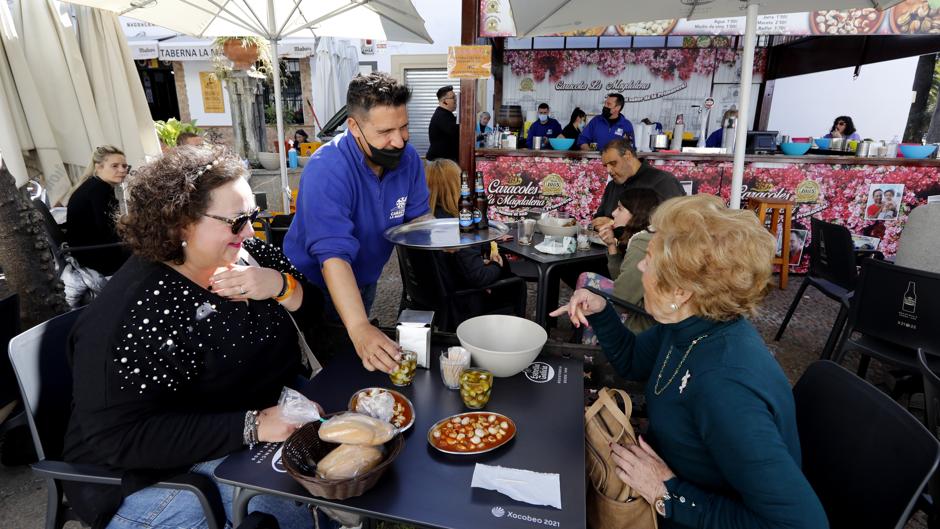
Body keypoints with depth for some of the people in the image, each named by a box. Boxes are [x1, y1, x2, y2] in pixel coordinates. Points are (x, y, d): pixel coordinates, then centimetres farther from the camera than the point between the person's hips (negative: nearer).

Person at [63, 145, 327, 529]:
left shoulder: (245, 254, -2)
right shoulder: (132, 315, -25)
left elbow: (314, 306, 2)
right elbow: (120, 436, -27)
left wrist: (280, 285, -21)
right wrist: (252, 426, -34)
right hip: (172, 471, -7)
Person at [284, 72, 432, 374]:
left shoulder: (407, 157, -14)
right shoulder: (327, 170, -33)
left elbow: (418, 216, -3)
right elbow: (333, 255, -42)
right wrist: (359, 329, -53)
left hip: (366, 281, 6)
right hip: (317, 286, -5)